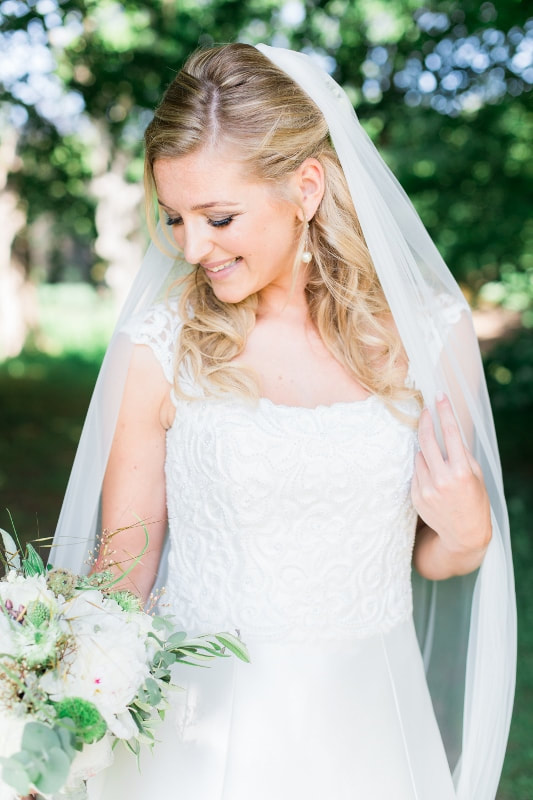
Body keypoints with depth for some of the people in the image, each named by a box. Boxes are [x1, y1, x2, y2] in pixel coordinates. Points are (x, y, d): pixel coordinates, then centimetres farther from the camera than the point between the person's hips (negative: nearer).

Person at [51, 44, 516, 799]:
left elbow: (431, 558, 8)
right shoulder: (158, 348, -11)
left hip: (368, 723, 2)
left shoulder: (430, 332, -5)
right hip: (202, 730, -2)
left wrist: (470, 533, -13)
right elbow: (125, 570, -4)